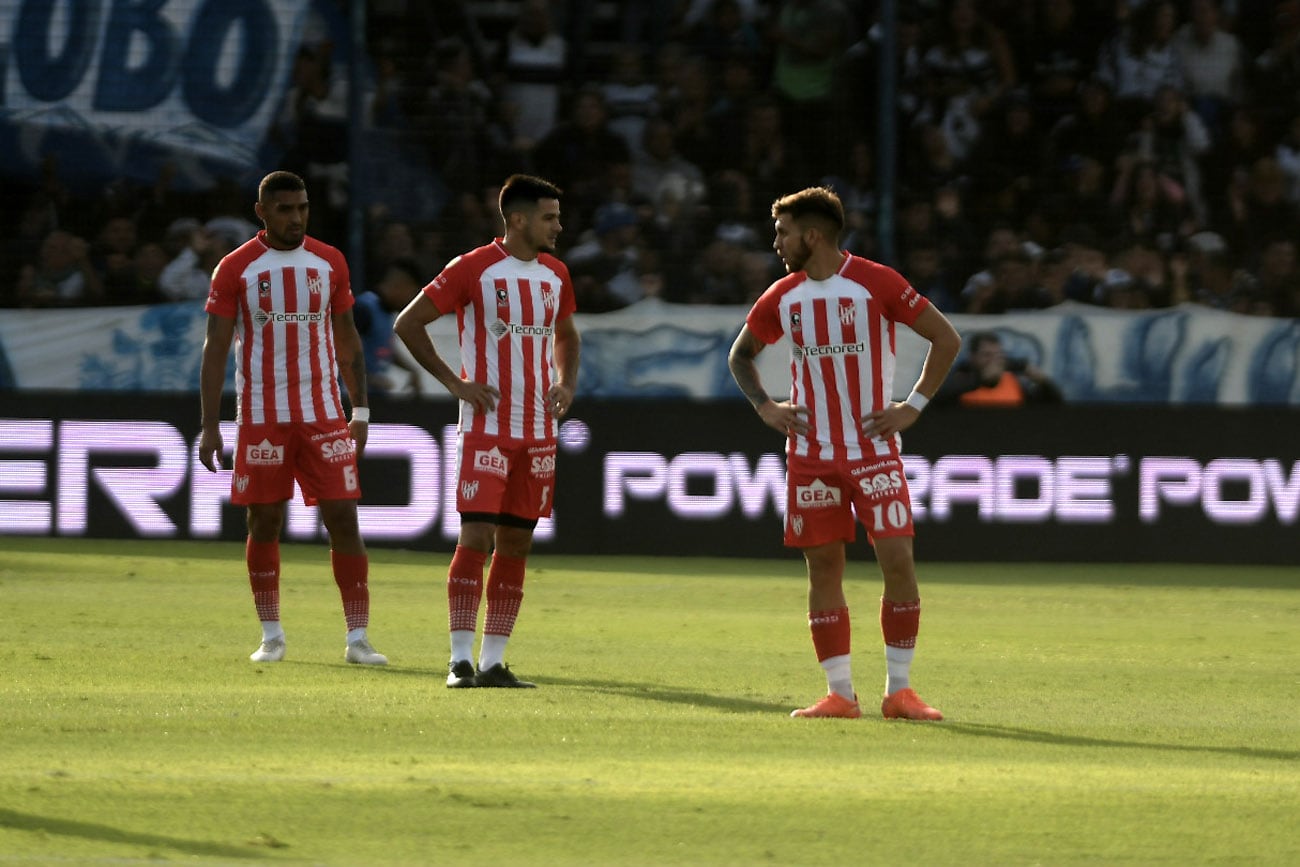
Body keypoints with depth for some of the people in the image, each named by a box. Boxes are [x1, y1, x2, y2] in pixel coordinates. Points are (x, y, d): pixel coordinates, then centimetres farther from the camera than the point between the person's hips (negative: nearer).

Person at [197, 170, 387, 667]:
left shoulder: (329, 263, 7)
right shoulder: (236, 269, -2)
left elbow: (347, 338, 13)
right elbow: (215, 349, -2)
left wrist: (360, 411, 8)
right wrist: (210, 426, -7)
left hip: (324, 416, 2)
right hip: (261, 417, -2)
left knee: (343, 517, -6)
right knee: (264, 523, 3)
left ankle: (358, 637, -5)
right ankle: (271, 635, 14)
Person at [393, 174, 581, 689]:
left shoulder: (555, 274, 10)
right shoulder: (474, 269, -8)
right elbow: (407, 324, -5)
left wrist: (566, 384, 8)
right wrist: (455, 383, -9)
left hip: (538, 431, 6)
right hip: (487, 428, -6)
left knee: (516, 544, 6)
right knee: (475, 538, -11)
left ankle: (494, 661, 10)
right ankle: (461, 660, -10)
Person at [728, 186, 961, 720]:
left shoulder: (876, 283, -7)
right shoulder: (782, 297, 6)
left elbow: (946, 338, -2)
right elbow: (740, 355, 22)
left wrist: (913, 406, -7)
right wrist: (764, 407, 5)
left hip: (874, 449, -4)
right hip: (811, 452, 4)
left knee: (898, 559, -12)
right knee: (823, 567, 2)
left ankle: (899, 690, -3)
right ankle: (839, 693, 7)